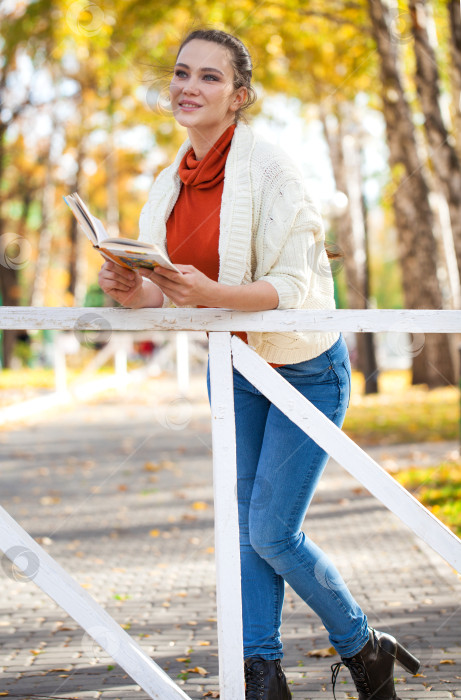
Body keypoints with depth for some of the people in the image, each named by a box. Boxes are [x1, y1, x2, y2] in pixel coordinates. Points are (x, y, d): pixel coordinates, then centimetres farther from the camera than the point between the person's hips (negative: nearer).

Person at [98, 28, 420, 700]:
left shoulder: (270, 168, -20)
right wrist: (134, 292, -18)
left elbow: (292, 287, -24)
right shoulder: (172, 182, 1)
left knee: (273, 534, -7)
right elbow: (173, 290, 4)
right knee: (245, 526, 6)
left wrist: (209, 293, -39)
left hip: (305, 367, -7)